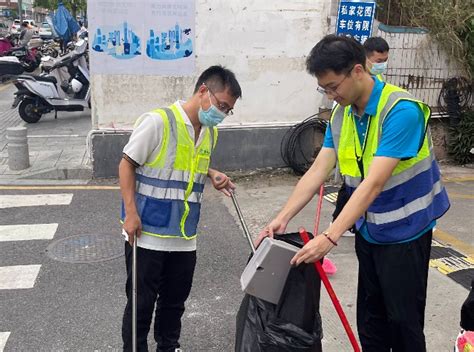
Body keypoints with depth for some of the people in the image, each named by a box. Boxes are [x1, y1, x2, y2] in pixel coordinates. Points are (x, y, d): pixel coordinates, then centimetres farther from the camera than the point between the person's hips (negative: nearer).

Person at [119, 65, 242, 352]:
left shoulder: (210, 132, 6)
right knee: (142, 301, 7)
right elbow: (127, 165, -10)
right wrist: (131, 213, -16)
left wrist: (213, 175, 1)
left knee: (176, 300, 18)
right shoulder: (158, 121, -15)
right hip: (147, 233, -6)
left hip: (184, 236, 6)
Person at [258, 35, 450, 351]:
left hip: (404, 232, -6)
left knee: (403, 321, 5)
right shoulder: (341, 115, 0)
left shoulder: (401, 111, -24)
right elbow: (317, 172, -2)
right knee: (370, 321, 16)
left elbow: (373, 184, -30)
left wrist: (330, 237, -34)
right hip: (368, 231, 7)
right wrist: (283, 218, -11)